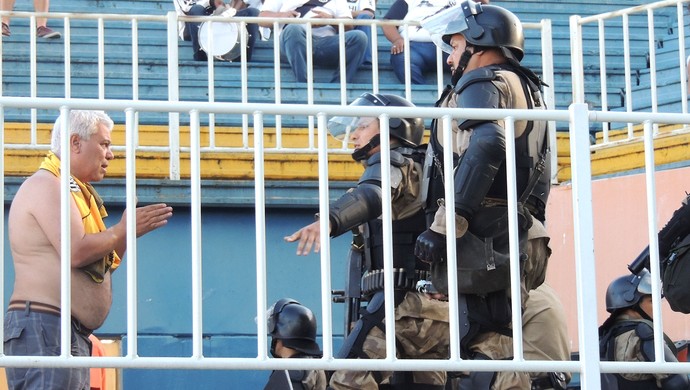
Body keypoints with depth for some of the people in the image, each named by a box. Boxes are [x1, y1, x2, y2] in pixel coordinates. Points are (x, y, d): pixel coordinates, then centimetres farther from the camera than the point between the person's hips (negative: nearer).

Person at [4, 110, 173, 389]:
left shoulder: (73, 190, 24)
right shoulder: (46, 185, -7)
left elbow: (101, 266, 23)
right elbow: (76, 251, -19)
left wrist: (129, 231, 10)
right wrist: (124, 230, -5)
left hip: (74, 334, 10)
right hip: (43, 326, -10)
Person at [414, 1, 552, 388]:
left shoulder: (484, 84, -3)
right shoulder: (528, 89, 26)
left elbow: (483, 149, -22)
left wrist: (442, 227, -22)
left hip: (484, 241, -9)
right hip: (518, 237, 9)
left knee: (485, 347, -12)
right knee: (500, 343, 9)